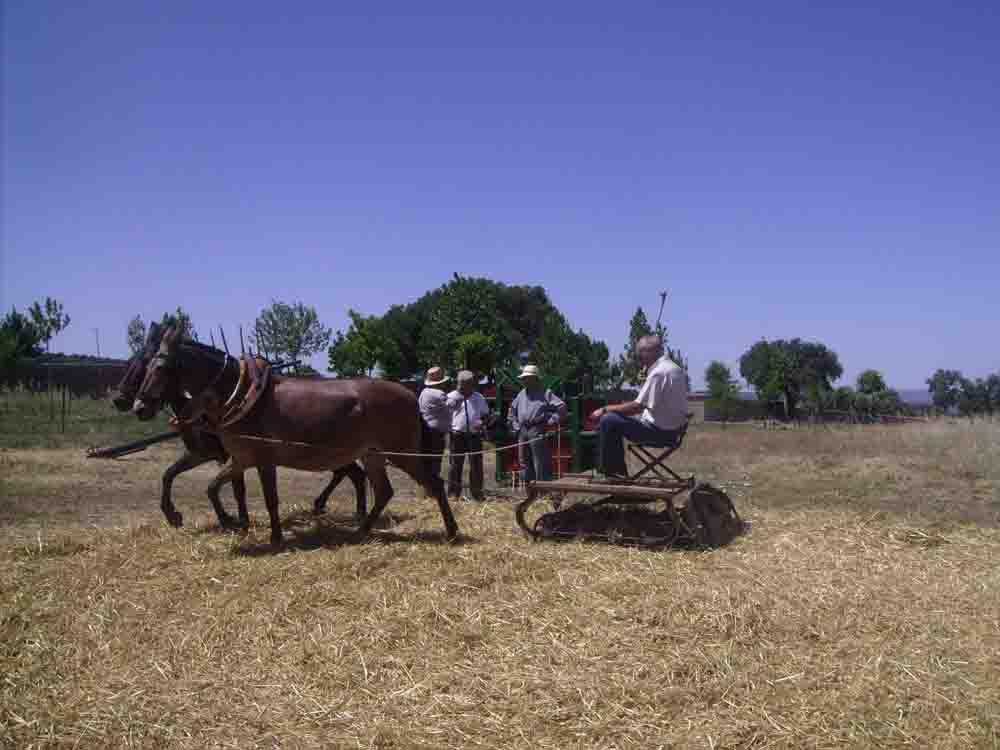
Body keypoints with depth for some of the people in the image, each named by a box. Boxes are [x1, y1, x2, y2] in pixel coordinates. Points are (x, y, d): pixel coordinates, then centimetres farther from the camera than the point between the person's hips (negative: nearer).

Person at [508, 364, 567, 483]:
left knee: (541, 464, -8)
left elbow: (561, 407, -8)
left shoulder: (545, 393, 0)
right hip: (523, 432, 7)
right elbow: (512, 411, 31)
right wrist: (515, 425, 19)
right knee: (526, 464, 10)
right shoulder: (521, 394, 19)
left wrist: (551, 422, -11)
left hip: (538, 432, -7)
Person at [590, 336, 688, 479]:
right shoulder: (675, 368, 12)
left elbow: (638, 406, -21)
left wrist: (605, 409, -13)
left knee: (608, 420, -11)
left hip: (659, 431, -10)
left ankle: (606, 470, 0)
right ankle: (619, 472, 20)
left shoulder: (658, 372, -19)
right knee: (616, 420, 19)